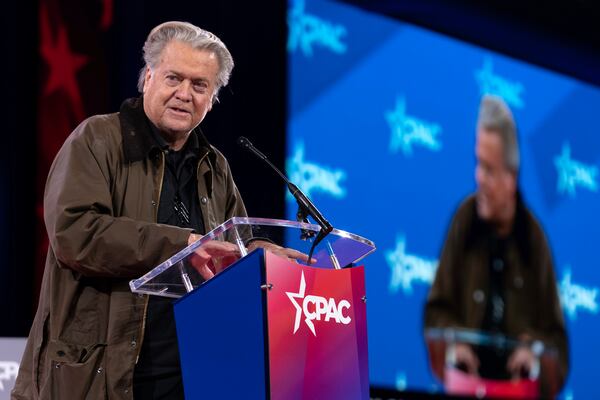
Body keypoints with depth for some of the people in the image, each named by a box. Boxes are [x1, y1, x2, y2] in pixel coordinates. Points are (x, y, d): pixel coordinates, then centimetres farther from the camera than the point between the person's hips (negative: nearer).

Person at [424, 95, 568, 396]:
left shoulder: (534, 239, -3)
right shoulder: (465, 219, 0)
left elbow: (557, 341, 4)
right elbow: (437, 311, 7)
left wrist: (536, 351, -15)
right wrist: (454, 343, -11)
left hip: (520, 392, -1)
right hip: (467, 386, 1)